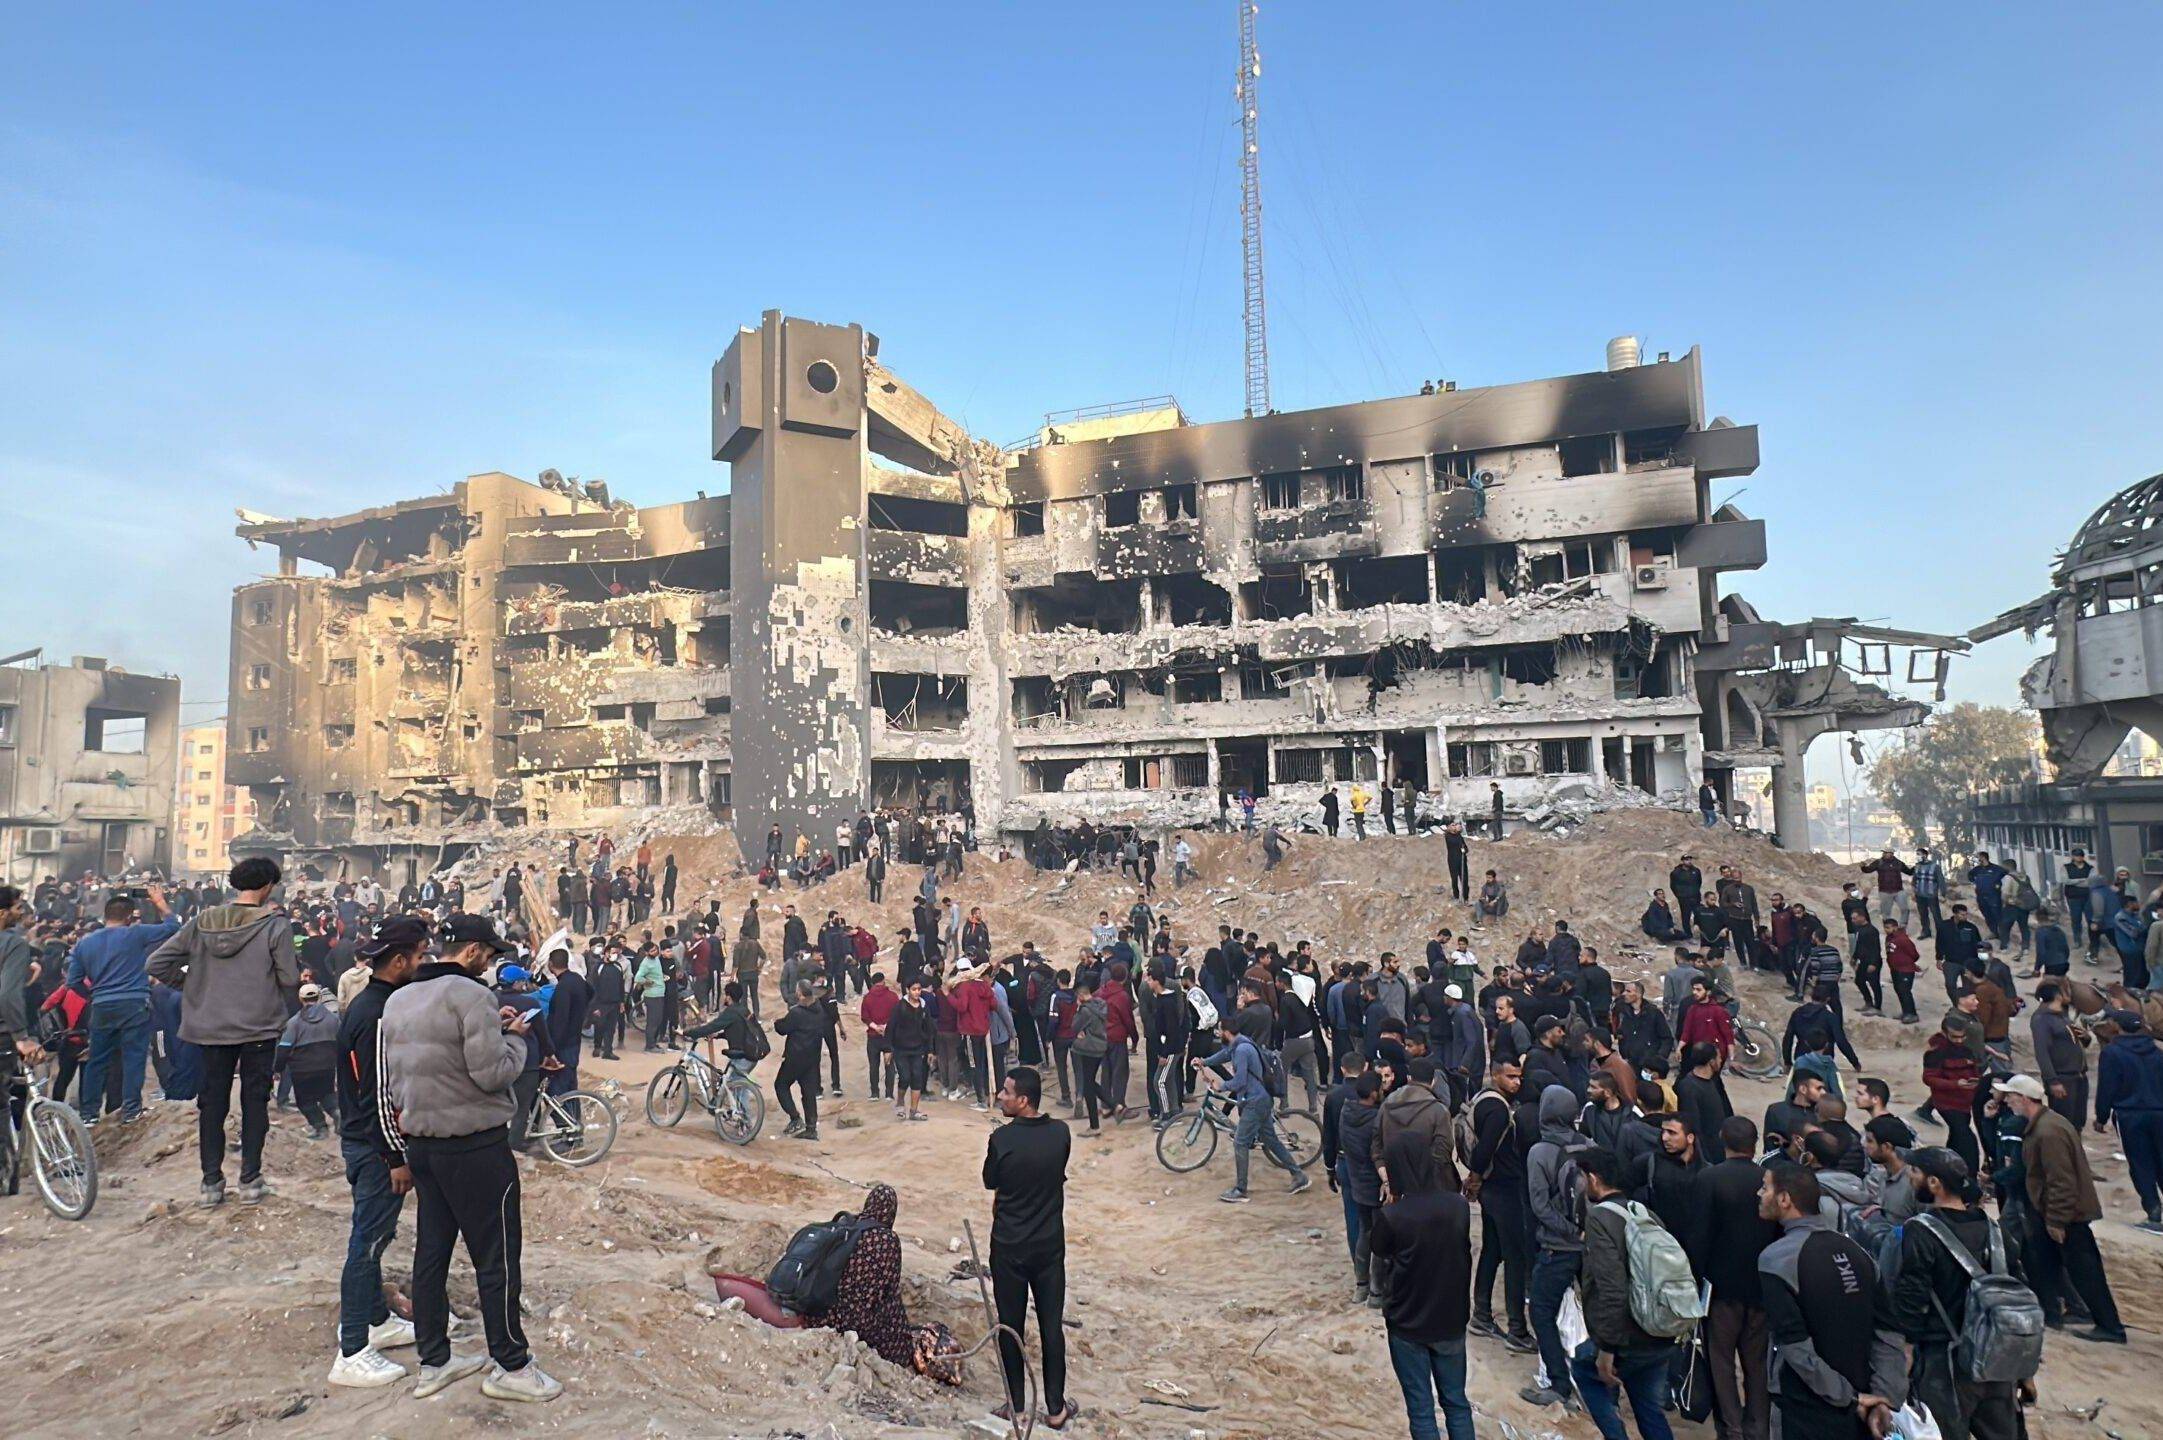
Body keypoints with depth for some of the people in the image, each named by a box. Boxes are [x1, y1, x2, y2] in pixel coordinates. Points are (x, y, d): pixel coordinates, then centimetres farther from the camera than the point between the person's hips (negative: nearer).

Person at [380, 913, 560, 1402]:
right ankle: (511, 1366, 11)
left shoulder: (397, 1000, 10)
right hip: (475, 1146, -8)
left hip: (420, 1143, 9)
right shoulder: (471, 996, -18)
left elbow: (394, 1077, 13)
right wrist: (514, 1036, -5)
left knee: (431, 1252, 15)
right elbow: (492, 1073, -21)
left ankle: (432, 1362, 25)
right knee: (496, 1257, 2)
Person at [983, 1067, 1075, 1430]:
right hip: (1050, 1245, 3)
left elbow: (990, 1183, -2)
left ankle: (1015, 1405, 23)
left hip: (1008, 1247, -3)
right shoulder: (1061, 1133, -9)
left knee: (1011, 1326, 12)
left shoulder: (1002, 1139, -20)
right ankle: (1056, 1408, 18)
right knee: (1052, 1325, 11)